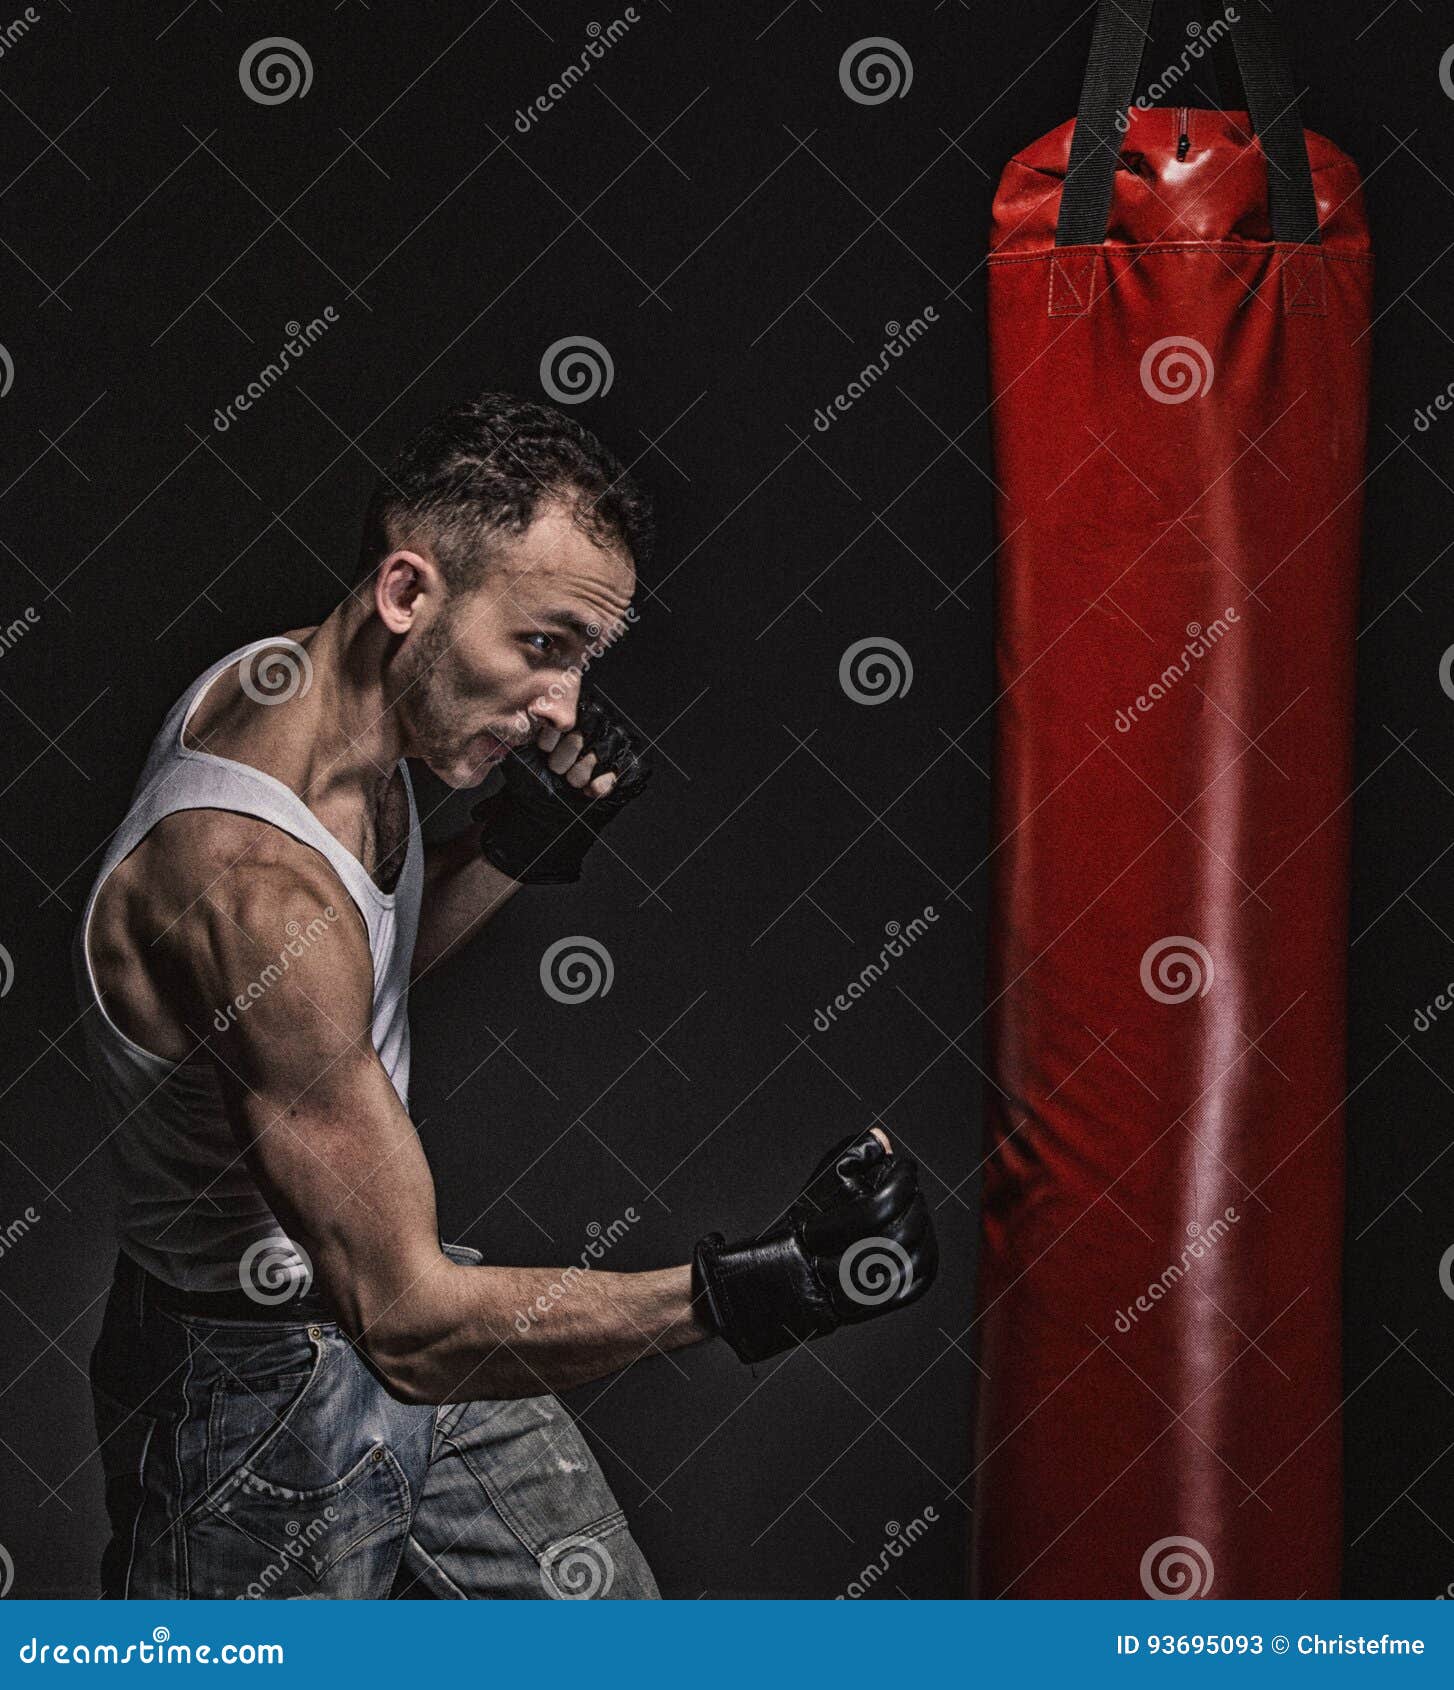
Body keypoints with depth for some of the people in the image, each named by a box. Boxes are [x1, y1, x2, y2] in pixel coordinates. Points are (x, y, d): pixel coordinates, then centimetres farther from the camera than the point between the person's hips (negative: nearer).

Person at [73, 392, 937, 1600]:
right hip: (267, 1391, -9)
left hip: (390, 1282, 9)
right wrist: (749, 1288, -42)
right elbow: (409, 1321, -35)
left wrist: (523, 843, -7)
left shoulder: (286, 680, -7)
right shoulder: (249, 875, -36)